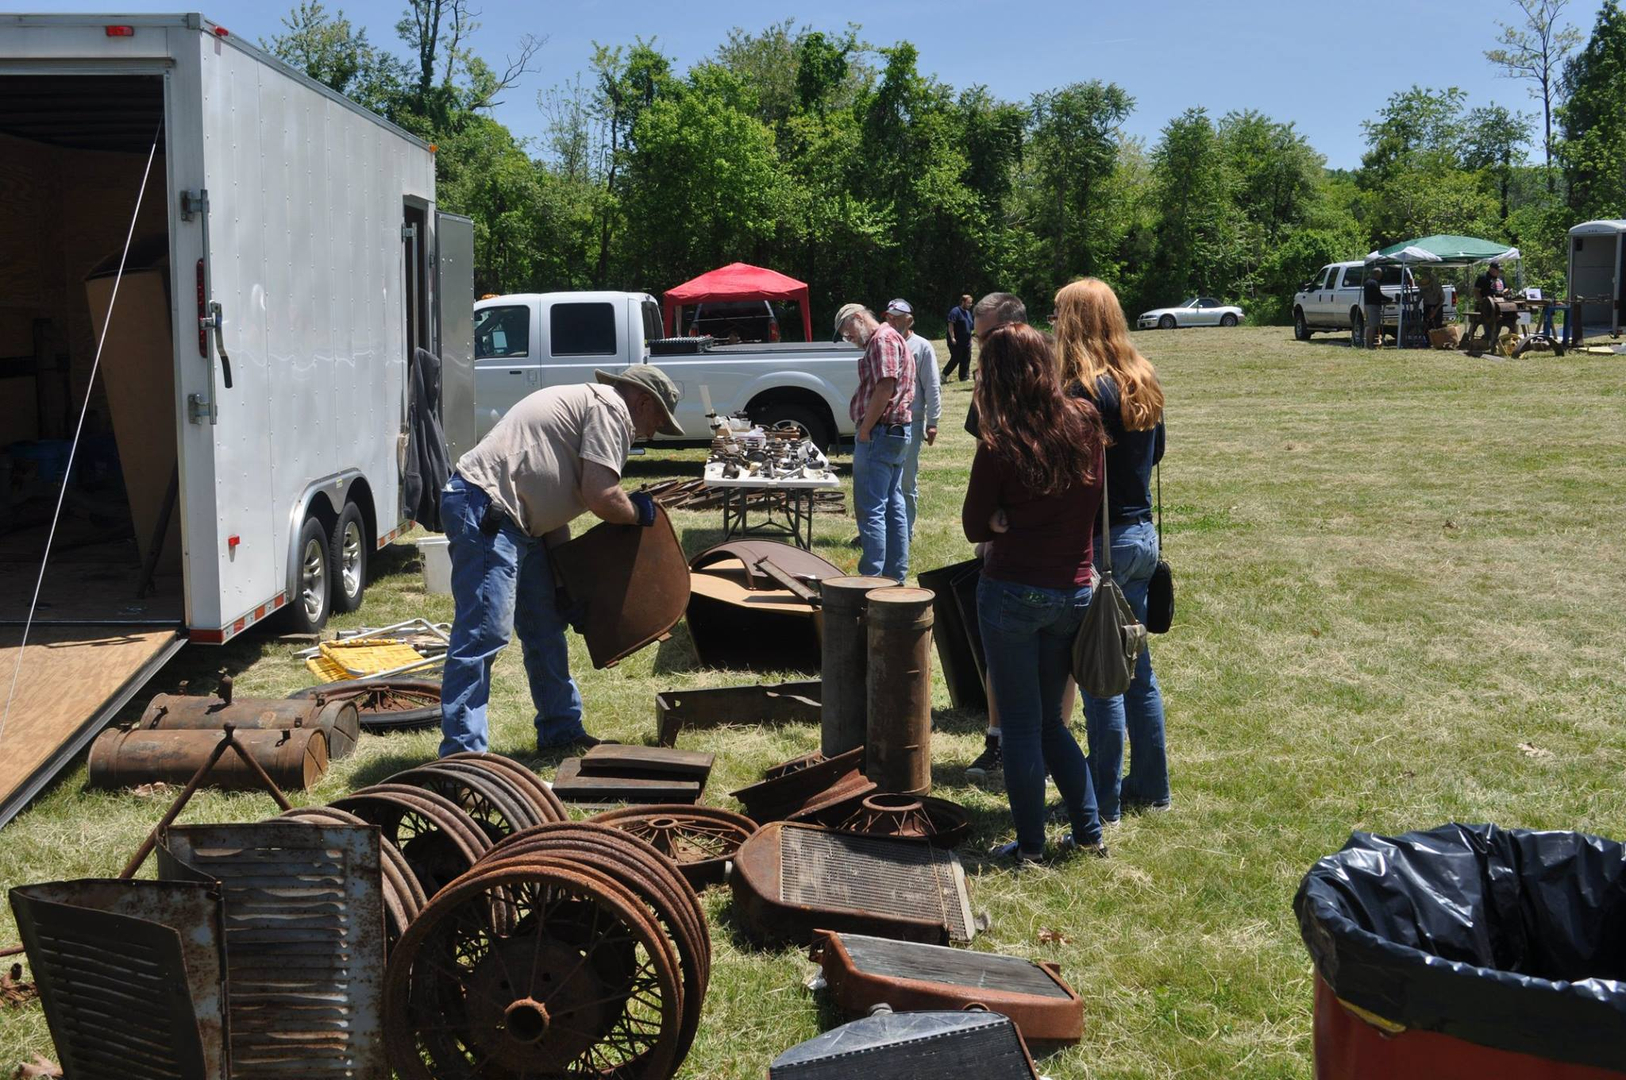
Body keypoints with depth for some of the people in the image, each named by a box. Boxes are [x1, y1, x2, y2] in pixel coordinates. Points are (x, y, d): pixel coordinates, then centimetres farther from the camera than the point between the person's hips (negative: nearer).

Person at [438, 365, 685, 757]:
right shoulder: (610, 408, -6)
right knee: (484, 633, -13)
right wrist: (638, 511, 5)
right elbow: (601, 497, -17)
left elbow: (554, 505, 23)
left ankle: (562, 730, 28)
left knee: (546, 627, 17)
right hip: (484, 509, -11)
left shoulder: (586, 403, 25)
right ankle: (463, 751, -13)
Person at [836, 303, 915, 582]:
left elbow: (884, 387, -22)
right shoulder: (893, 340, 22)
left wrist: (864, 430, -17)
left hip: (879, 434, -11)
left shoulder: (882, 339, -11)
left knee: (870, 509, -9)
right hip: (898, 433, 11)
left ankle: (871, 578, -8)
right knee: (893, 506, 12)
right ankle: (895, 575, 17)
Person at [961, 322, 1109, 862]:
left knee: (1021, 725, 8)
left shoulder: (998, 447, -15)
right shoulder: (1085, 427, -2)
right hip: (1074, 591, 5)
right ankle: (1089, 831, 22)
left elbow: (974, 528, -4)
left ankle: (1030, 844, 17)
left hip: (1013, 594, -5)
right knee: (1051, 720, 20)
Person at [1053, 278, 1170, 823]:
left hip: (1100, 541, -8)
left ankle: (1104, 799, 11)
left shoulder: (1084, 391, -19)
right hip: (1141, 533, 8)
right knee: (1136, 667, 18)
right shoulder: (1143, 380, 7)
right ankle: (1151, 784, 29)